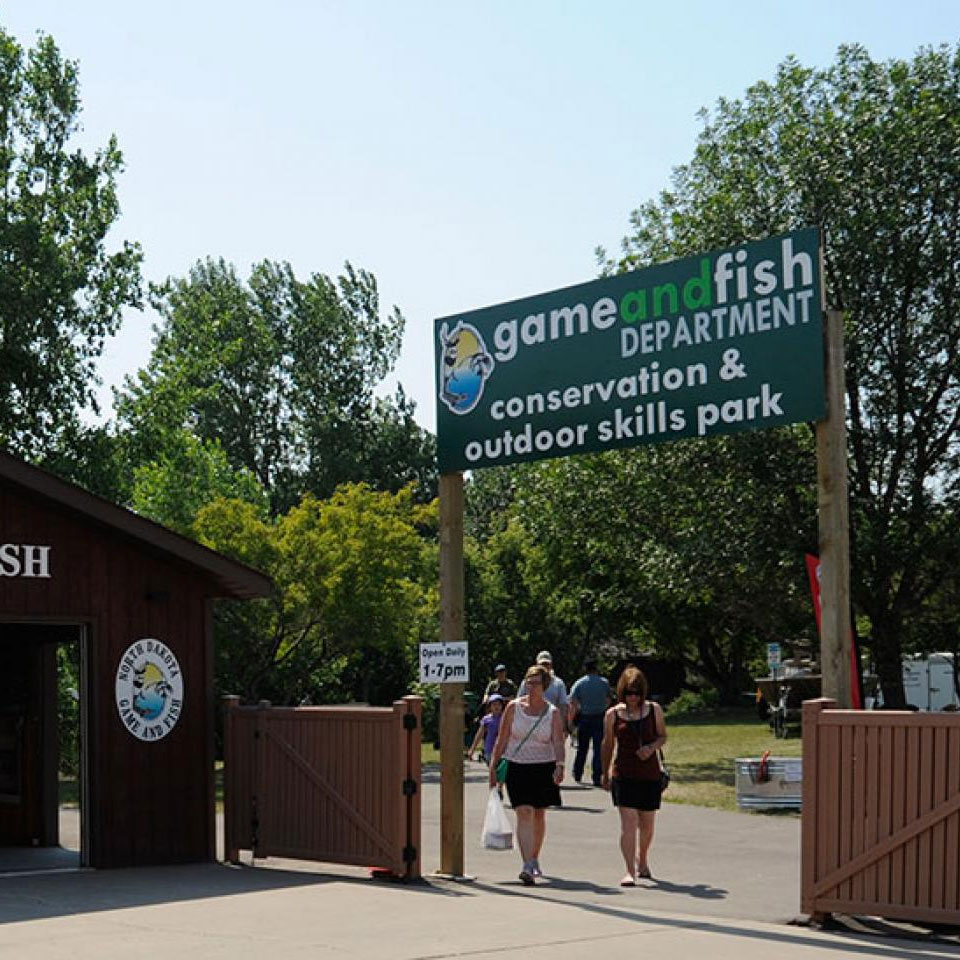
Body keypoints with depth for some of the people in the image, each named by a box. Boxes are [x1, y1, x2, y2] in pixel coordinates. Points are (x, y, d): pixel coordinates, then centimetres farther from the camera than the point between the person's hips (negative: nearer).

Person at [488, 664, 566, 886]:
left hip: (544, 768, 1)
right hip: (517, 767, -1)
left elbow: (558, 742, -10)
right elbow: (502, 739, 4)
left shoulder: (552, 712, 0)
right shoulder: (514, 707, 0)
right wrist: (493, 767, 2)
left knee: (539, 815, 12)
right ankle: (527, 867, -21)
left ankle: (534, 860, 31)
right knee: (524, 813, -14)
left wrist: (560, 765, -26)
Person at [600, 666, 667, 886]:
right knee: (628, 823, -13)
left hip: (650, 774, 2)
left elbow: (663, 736, 11)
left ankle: (642, 861, 38)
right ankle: (630, 871, -14)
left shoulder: (654, 710, 3)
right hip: (623, 774, -2)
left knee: (647, 824, 12)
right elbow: (608, 745, 10)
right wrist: (605, 775, 16)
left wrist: (652, 747, -11)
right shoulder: (612, 714, 1)